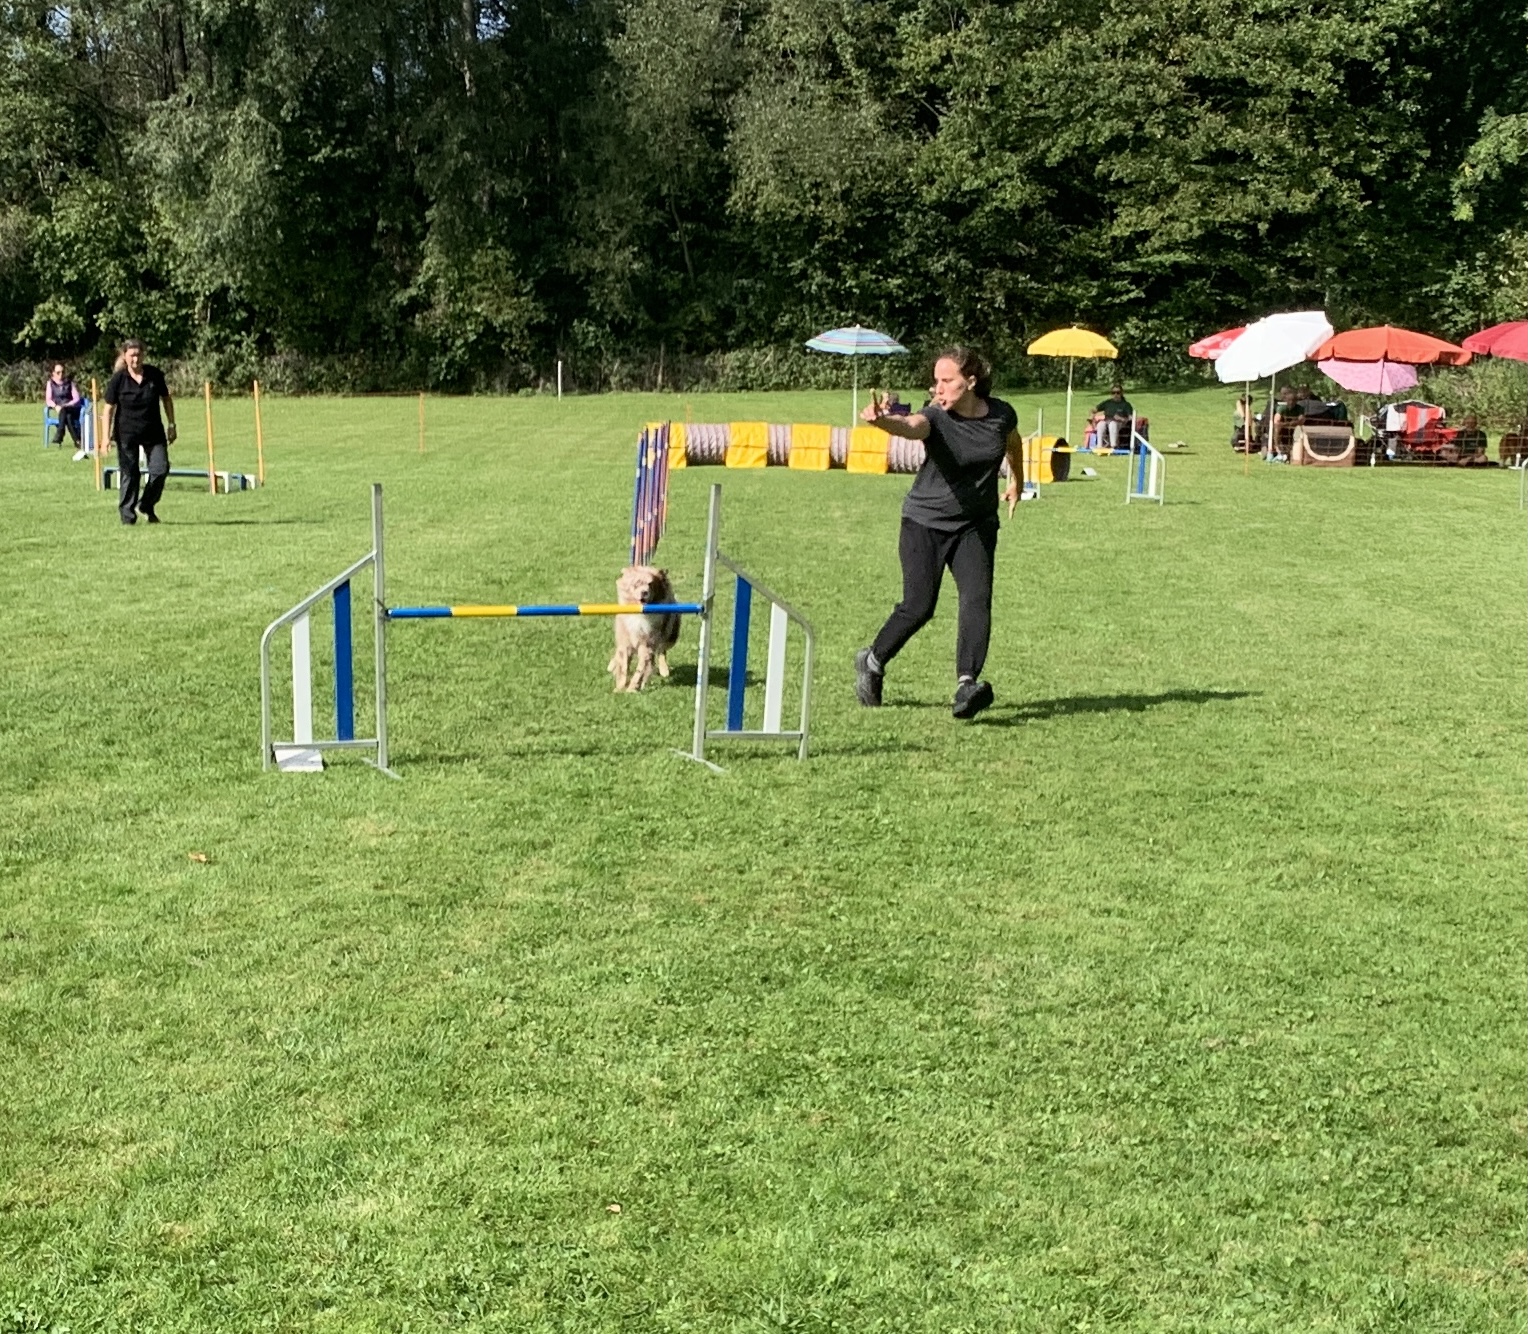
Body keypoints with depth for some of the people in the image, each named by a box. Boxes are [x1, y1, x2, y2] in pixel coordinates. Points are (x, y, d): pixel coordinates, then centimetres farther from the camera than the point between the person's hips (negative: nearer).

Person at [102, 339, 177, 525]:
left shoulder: (155, 374, -3)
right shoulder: (118, 380, -9)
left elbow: (166, 399, 10)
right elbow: (109, 409, -5)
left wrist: (171, 425, 8)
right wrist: (106, 438, -11)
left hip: (153, 432, 2)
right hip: (127, 434, -2)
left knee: (160, 469, -7)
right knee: (129, 474, -1)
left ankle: (147, 506, 16)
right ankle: (127, 516, 10)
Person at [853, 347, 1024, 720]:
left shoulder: (1001, 415, -5)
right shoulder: (935, 417, -16)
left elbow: (1013, 442, 19)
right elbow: (909, 426, -40)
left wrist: (1017, 480, 33)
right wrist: (882, 420, -63)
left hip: (976, 525, 3)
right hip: (925, 522, -3)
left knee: (977, 599, -16)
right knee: (918, 606, -5)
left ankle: (966, 683, -20)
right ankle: (872, 662, 19)